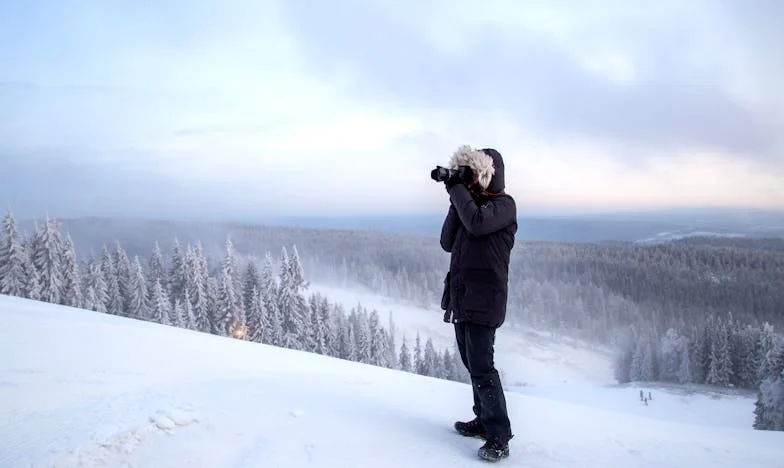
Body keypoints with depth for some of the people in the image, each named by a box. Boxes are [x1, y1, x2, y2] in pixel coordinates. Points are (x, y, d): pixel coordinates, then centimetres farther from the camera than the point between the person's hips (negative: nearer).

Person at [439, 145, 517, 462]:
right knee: (472, 363, 15)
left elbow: (478, 223, -25)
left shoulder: (503, 204, -5)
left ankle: (499, 438, -4)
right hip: (462, 296, 8)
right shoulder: (469, 205, 16)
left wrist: (458, 190, -12)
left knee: (481, 367, -11)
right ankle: (484, 420, 28)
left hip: (484, 298, -8)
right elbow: (447, 243, 7)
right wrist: (455, 201, -1)